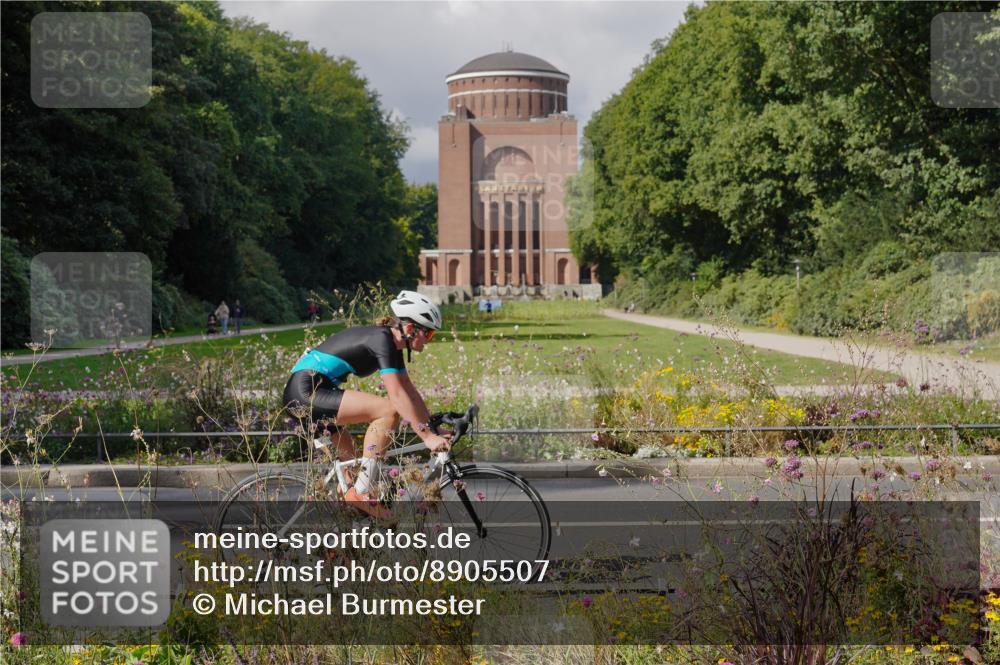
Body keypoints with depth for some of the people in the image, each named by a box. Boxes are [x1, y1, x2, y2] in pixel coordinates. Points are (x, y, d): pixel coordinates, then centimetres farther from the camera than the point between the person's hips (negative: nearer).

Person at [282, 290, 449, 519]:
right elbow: (397, 395, -23)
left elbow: (410, 391, 17)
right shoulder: (381, 339, -16)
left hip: (305, 394, 11)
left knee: (350, 464, 19)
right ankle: (361, 491, -16)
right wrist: (426, 436, -23)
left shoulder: (392, 344, 13)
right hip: (306, 391, -11)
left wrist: (434, 427, 12)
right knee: (389, 411, -19)